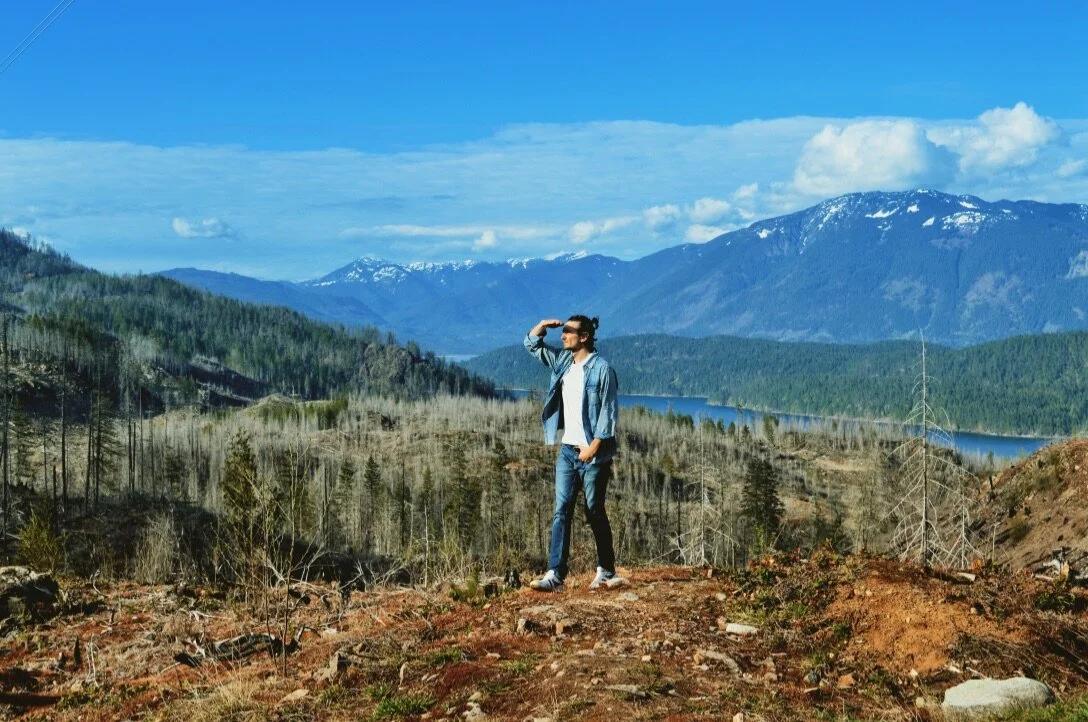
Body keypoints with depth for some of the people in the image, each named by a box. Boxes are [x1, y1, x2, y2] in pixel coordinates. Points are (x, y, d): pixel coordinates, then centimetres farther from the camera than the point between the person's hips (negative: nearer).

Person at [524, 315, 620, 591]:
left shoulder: (601, 369, -10)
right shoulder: (562, 361, 9)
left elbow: (608, 411, -13)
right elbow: (532, 344, 20)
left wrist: (594, 446, -18)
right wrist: (544, 325, 1)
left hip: (593, 453, -6)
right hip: (568, 450, 6)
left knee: (595, 512, 4)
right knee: (562, 511, -2)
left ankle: (606, 571, 18)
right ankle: (555, 574, -6)